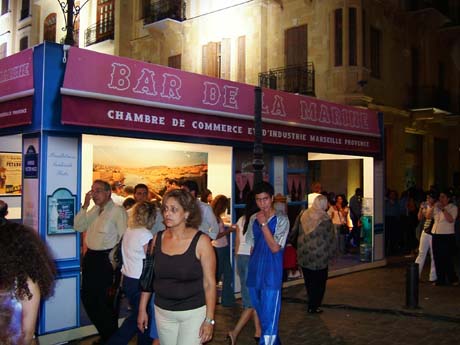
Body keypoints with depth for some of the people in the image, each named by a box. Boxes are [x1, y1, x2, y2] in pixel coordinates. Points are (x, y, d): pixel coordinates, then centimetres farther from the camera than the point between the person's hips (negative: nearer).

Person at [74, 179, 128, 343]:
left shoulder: (118, 211, -12)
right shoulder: (93, 210, 13)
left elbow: (124, 237, -15)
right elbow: (78, 227, 7)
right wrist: (85, 206, -2)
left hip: (106, 259, -8)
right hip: (90, 257, 8)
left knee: (104, 301, 0)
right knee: (87, 297, 15)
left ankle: (111, 338, 21)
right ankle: (104, 334, 32)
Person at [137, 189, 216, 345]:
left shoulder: (201, 241, -12)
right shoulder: (157, 239, -1)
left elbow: (209, 283, -11)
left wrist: (209, 320, -12)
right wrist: (142, 309, 7)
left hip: (194, 312, -4)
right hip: (162, 312, 4)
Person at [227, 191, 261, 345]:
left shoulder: (241, 220, 6)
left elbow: (237, 243, 11)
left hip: (241, 257, 6)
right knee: (253, 299, -1)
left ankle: (258, 331, 22)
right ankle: (235, 332, -11)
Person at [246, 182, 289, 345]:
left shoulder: (281, 220, -9)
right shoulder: (253, 219, 7)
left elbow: (275, 248, -16)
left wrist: (264, 224, -19)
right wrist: (252, 267, 13)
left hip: (271, 276, -6)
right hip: (254, 275, 6)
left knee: (269, 318, -6)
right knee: (261, 315, 18)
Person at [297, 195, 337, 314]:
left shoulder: (304, 215, 0)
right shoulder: (325, 219, -14)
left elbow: (299, 234, 8)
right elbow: (331, 238, -7)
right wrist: (331, 253, 6)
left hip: (304, 255, 5)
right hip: (320, 255, -5)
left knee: (309, 281, 16)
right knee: (319, 282, 8)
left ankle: (312, 303, 26)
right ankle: (313, 306, 11)